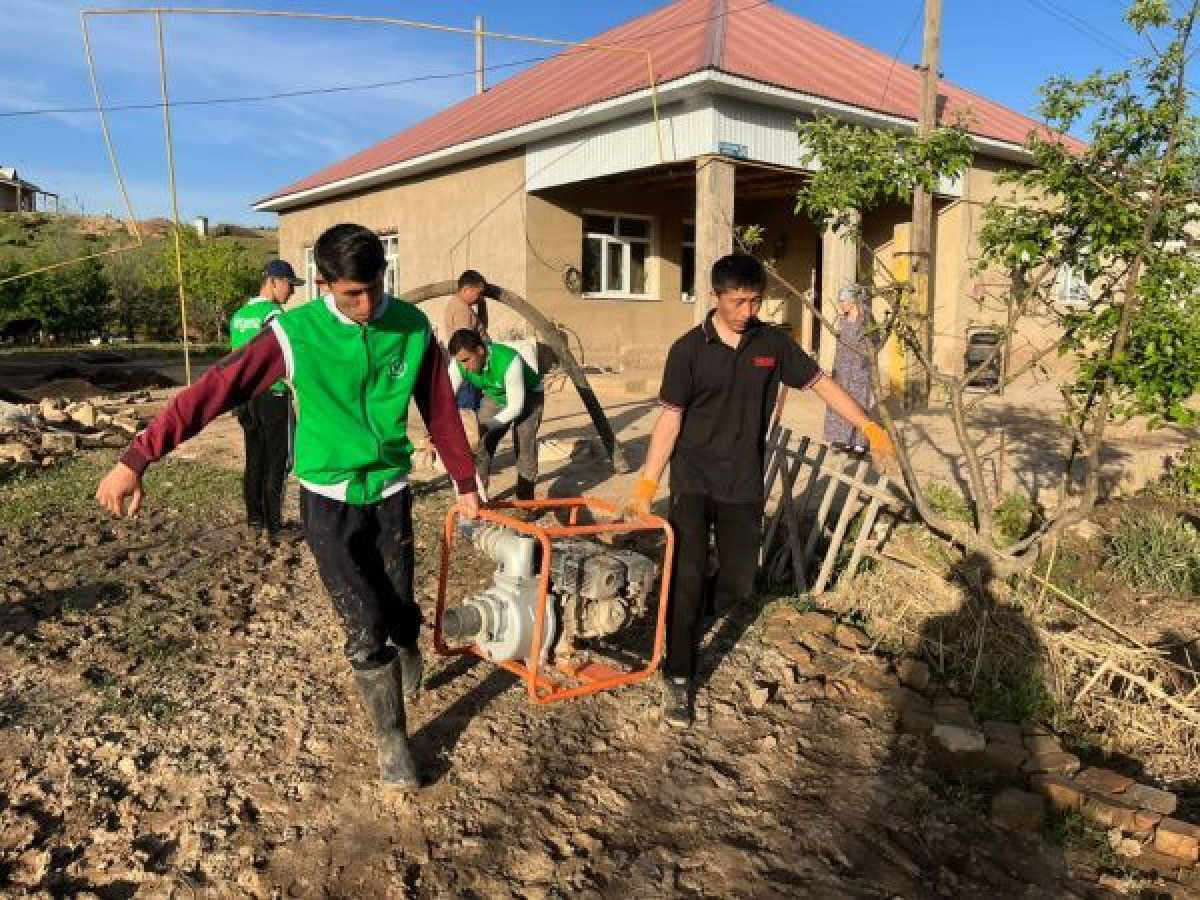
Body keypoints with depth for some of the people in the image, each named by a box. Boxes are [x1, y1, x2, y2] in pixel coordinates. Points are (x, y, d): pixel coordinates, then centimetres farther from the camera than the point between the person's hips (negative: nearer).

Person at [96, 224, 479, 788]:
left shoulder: (413, 328, -7)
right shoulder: (294, 333, -15)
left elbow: (440, 411, 3)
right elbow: (216, 389, -17)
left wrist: (465, 482, 11)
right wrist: (137, 458, -20)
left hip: (391, 493, 2)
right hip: (328, 499, -2)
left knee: (401, 614, 9)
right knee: (365, 629, -2)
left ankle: (407, 655, 47)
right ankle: (391, 740, 19)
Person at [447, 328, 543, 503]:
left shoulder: (509, 361, -41)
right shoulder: (459, 364, -25)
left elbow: (516, 406, -33)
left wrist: (486, 427, -40)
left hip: (528, 397, -5)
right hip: (494, 398, 5)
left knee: (524, 446, -15)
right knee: (481, 446, -2)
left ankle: (525, 503, 0)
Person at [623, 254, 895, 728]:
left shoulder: (773, 343, 1)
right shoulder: (688, 349, -6)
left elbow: (820, 382, 8)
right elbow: (670, 417, -6)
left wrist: (868, 426, 4)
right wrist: (647, 482, -11)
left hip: (744, 484, 3)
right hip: (692, 481, -2)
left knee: (737, 583, 5)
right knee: (687, 578, -6)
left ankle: (690, 613, 38)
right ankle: (677, 679, 7)